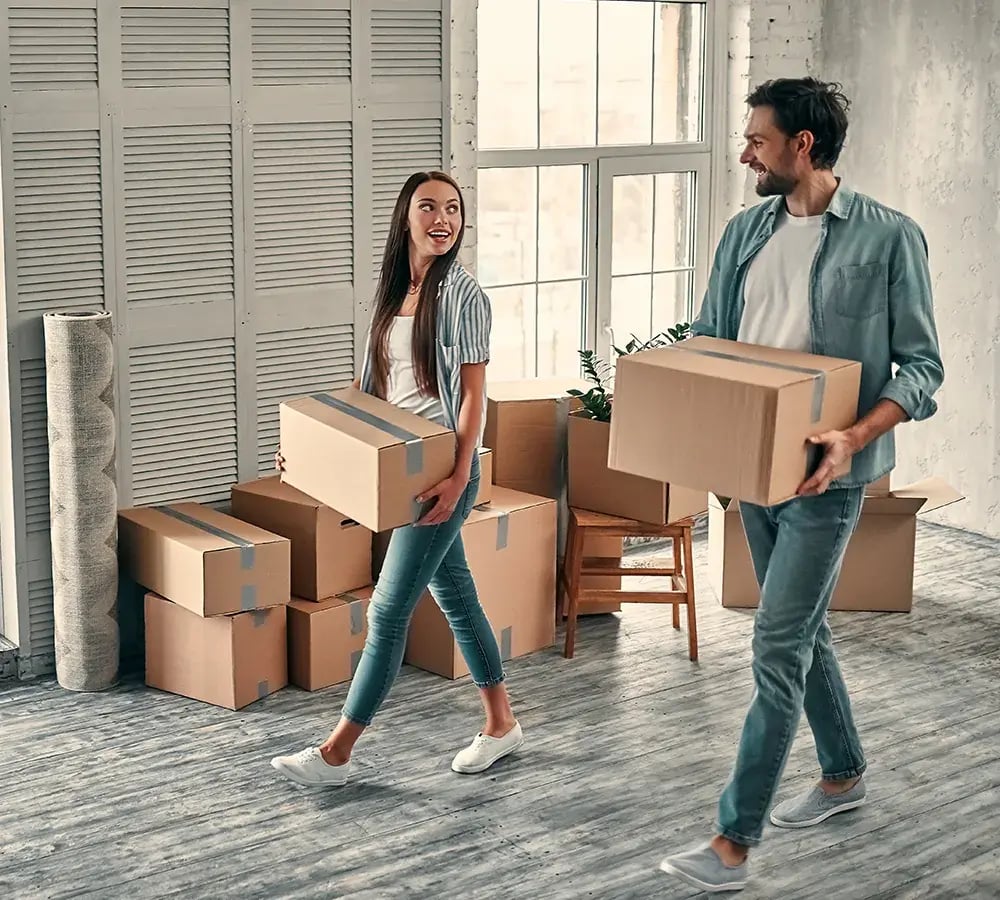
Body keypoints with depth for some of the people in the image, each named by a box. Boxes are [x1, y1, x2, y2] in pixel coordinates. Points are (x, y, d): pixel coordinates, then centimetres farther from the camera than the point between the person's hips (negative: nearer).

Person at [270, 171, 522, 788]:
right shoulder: (393, 291, 11)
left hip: (443, 469, -8)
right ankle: (502, 723, 27)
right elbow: (370, 386, 17)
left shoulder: (462, 293, -11)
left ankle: (337, 753, 1)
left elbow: (473, 395, -13)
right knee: (455, 596, 15)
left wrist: (459, 476, -21)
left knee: (389, 609, -5)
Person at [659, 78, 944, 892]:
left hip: (822, 474, -7)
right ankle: (844, 774, 39)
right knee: (803, 629, 19)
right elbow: (707, 338, 14)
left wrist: (855, 437, -25)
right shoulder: (746, 233, 7)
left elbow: (922, 368, -11)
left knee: (777, 647, -8)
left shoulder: (888, 237, -12)